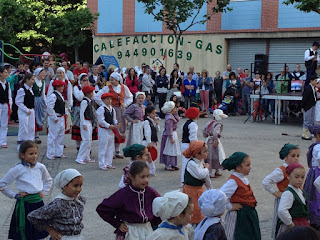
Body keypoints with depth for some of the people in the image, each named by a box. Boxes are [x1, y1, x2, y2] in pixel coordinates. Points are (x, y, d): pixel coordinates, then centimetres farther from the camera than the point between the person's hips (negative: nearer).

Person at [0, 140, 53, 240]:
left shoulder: (41, 167, 2)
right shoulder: (18, 169, -10)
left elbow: (49, 180, 21)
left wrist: (44, 192, 9)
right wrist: (14, 195, -6)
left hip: (38, 201, 4)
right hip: (24, 203, -4)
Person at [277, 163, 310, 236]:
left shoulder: (301, 191, 9)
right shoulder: (288, 193, -20)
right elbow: (281, 211, -32)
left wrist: (306, 221, 17)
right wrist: (290, 223, -22)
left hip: (303, 224, 9)